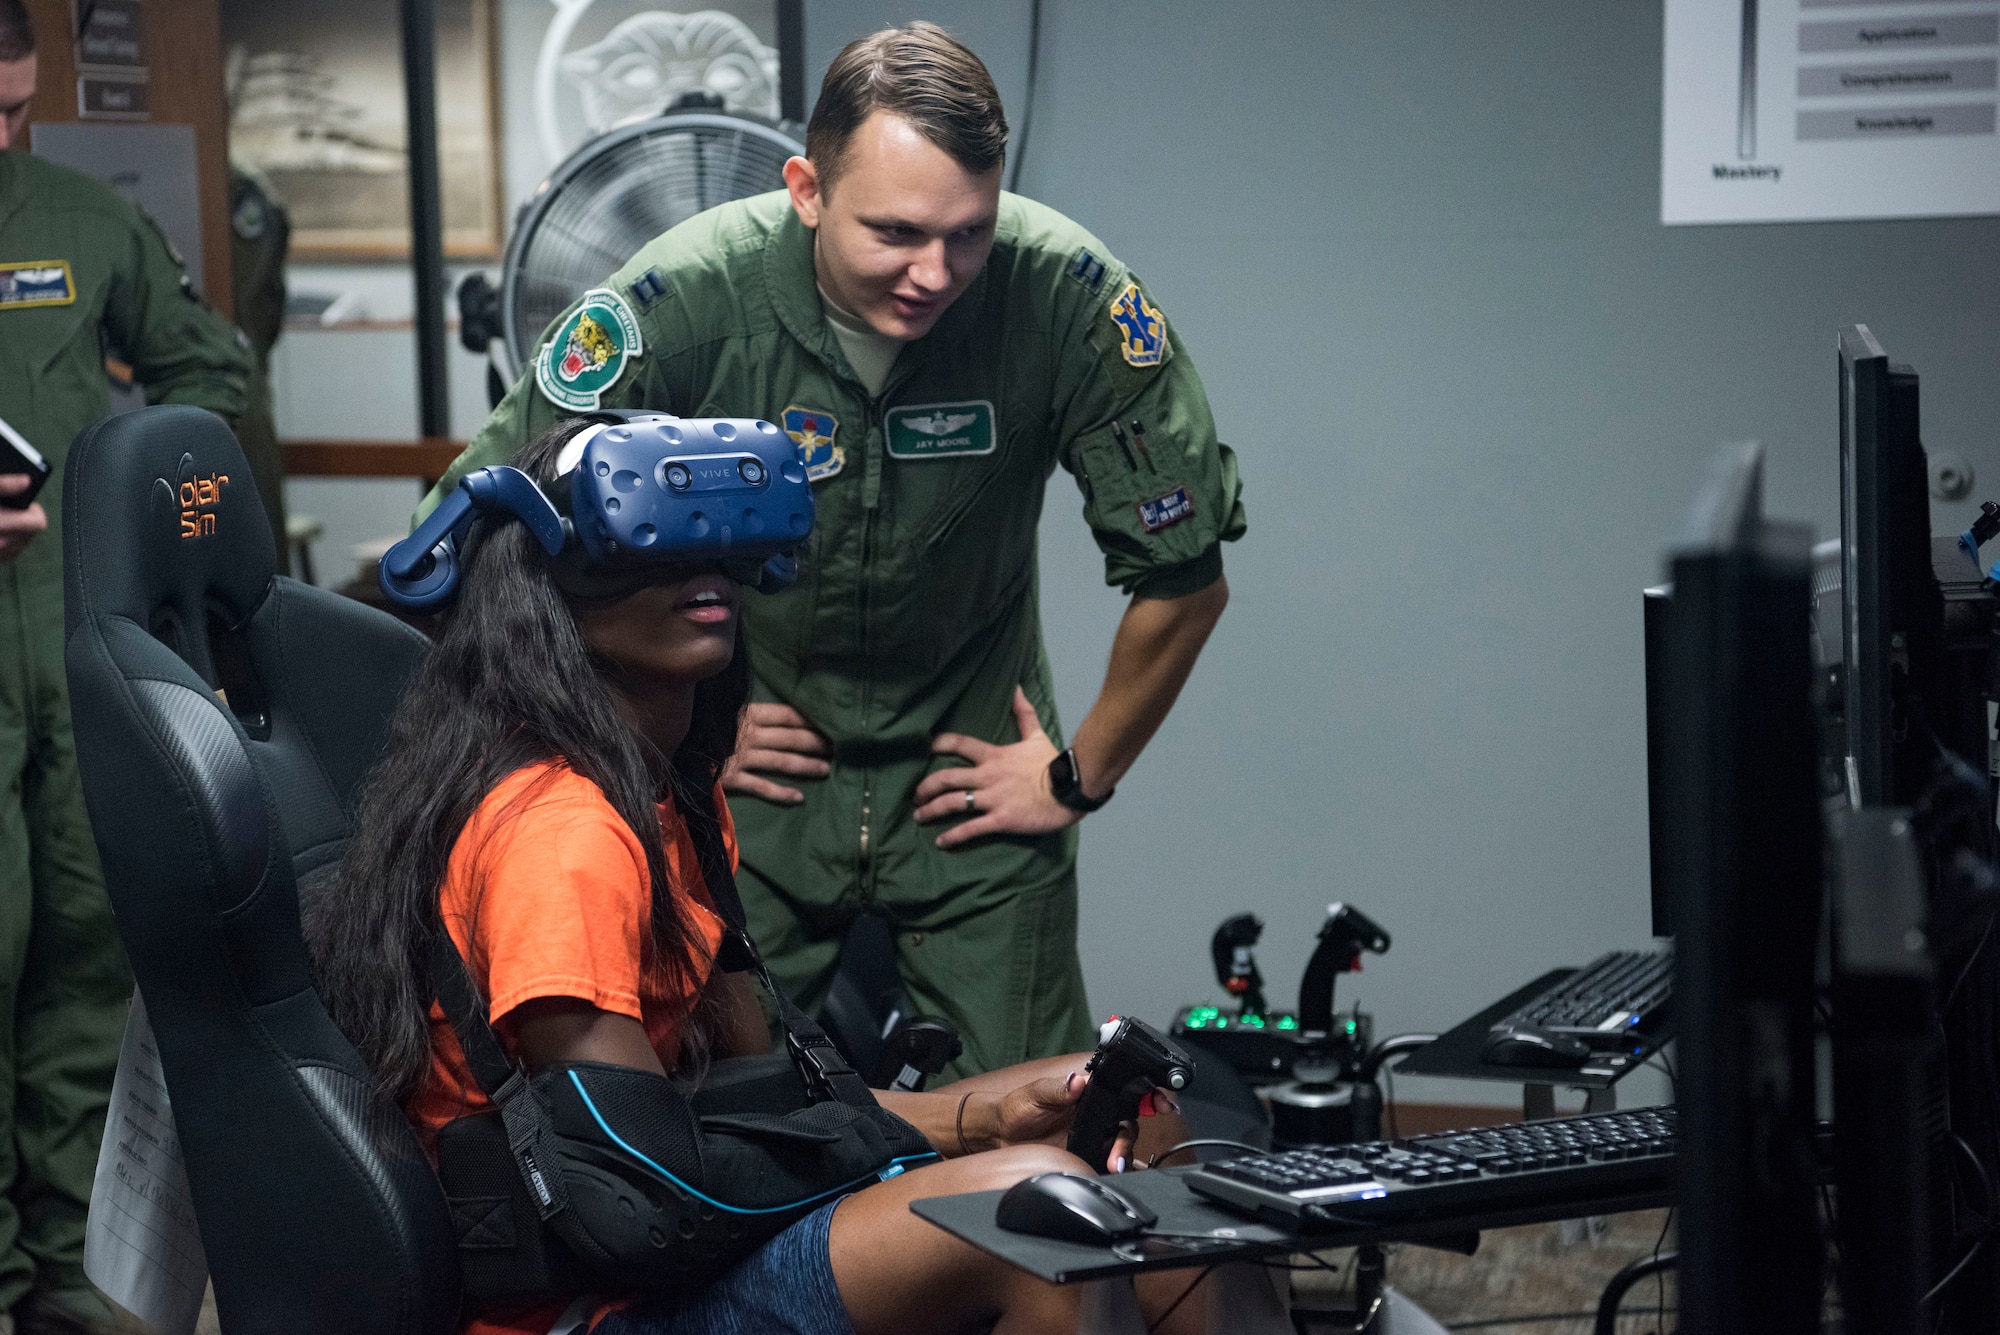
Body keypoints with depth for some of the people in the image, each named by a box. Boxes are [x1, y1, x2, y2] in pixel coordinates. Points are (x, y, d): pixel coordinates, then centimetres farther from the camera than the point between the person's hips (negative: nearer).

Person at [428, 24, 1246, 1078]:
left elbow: (1184, 570, -10)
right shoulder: (684, 300, -24)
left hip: (971, 772, 1)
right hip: (751, 762, -1)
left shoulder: (1066, 297, -22)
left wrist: (1080, 775, -2)